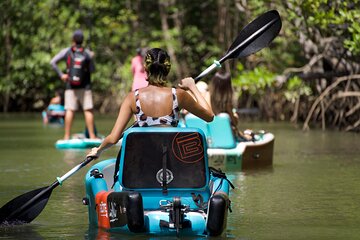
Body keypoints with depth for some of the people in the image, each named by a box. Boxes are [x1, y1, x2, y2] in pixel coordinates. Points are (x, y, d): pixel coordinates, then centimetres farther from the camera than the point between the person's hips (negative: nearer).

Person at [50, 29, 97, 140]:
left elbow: (52, 62, -8)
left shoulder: (66, 51, -2)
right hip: (85, 86, -1)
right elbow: (92, 69, 1)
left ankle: (67, 136, -2)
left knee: (70, 110, 0)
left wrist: (61, 74, -3)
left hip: (70, 86, 1)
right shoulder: (87, 53, -4)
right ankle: (92, 135, 2)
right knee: (88, 110, 3)